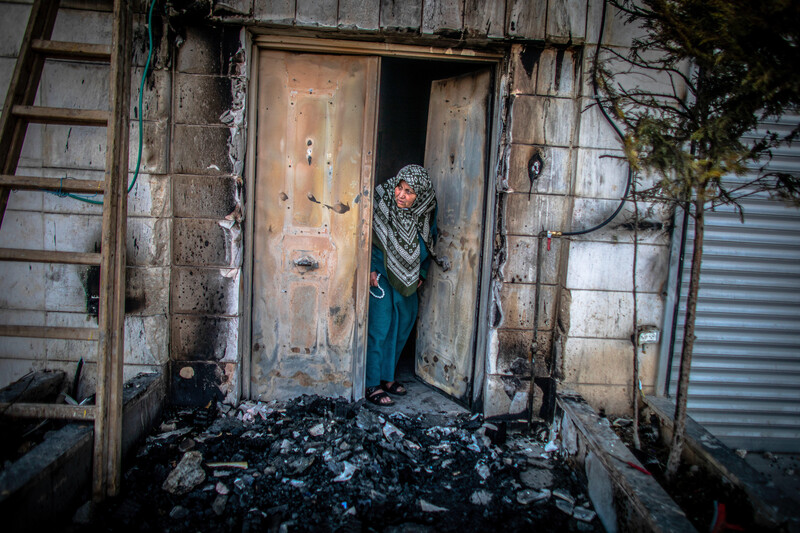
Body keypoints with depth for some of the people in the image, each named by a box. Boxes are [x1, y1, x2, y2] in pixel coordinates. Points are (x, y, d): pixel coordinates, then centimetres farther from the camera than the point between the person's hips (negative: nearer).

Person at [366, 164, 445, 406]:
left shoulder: (426, 212, -4)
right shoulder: (381, 202, -16)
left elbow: (428, 246, 11)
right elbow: (368, 238, -10)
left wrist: (421, 273, 8)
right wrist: (371, 269, -15)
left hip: (408, 279, 6)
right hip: (381, 275, -5)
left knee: (402, 327, 11)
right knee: (379, 327, -7)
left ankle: (387, 377, 27)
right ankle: (372, 385, 2)